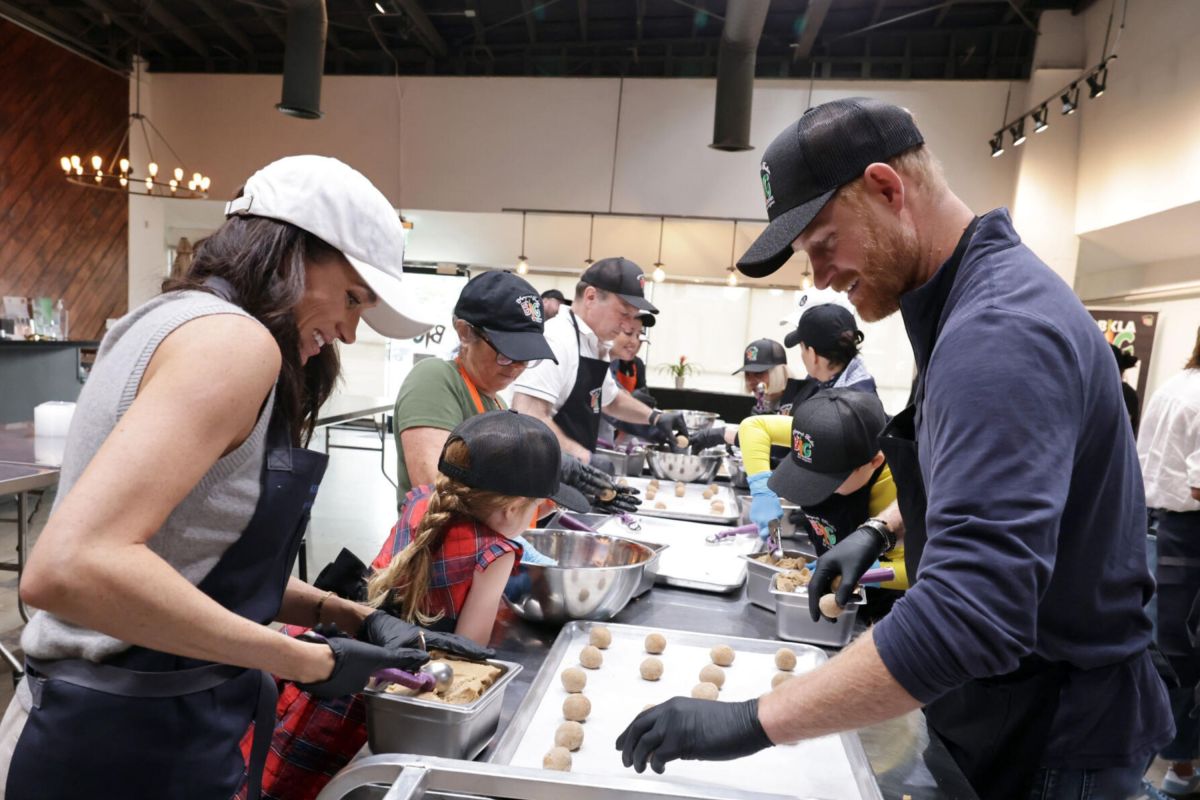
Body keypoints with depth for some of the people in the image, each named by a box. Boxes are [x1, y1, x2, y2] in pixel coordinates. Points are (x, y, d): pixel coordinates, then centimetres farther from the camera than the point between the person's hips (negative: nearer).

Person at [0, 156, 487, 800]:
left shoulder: (172, 323, 10)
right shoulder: (234, 338, -21)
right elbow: (69, 566, -32)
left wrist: (348, 615, 3)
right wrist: (307, 661, -23)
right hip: (131, 747, -9)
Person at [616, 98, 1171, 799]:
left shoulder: (1000, 334, -30)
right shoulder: (981, 294, 3)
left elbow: (967, 617, -38)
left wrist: (754, 721, -33)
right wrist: (885, 530, 6)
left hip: (1055, 742, -9)